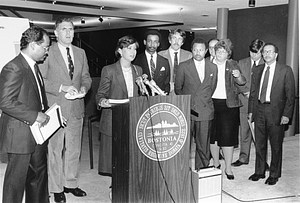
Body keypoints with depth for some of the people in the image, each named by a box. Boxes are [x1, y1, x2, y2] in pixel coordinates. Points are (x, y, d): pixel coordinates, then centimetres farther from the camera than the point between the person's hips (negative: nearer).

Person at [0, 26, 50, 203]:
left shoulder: (34, 66, 13)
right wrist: (35, 115, -23)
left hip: (37, 133, 9)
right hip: (20, 135, -9)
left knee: (39, 174, 19)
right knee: (16, 179, 4)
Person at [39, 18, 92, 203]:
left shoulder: (81, 53, 11)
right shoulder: (47, 53, -6)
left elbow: (86, 77, 15)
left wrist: (84, 87, -6)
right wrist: (61, 88, -19)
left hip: (76, 109, 5)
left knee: (74, 149, 13)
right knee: (55, 149, 3)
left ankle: (71, 183, 29)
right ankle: (57, 188, 17)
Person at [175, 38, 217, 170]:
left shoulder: (213, 67, 11)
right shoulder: (183, 66, 3)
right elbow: (177, 88, 8)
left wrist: (205, 100, 11)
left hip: (205, 111, 2)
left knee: (203, 145, 3)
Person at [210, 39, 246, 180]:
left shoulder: (232, 65, 5)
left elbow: (241, 82, -4)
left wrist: (238, 76, -26)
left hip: (228, 105, -1)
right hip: (211, 104, 1)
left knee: (228, 136, -2)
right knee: (212, 135, 10)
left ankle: (228, 168, 9)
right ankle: (216, 164, 28)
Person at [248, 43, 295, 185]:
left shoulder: (286, 70, -3)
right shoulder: (257, 70, 11)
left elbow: (290, 95, -5)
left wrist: (286, 114, -11)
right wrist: (251, 111, 8)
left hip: (276, 112, -4)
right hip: (259, 111, 4)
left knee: (276, 145, 6)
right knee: (259, 144, 12)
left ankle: (274, 175, 20)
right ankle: (259, 171, 27)